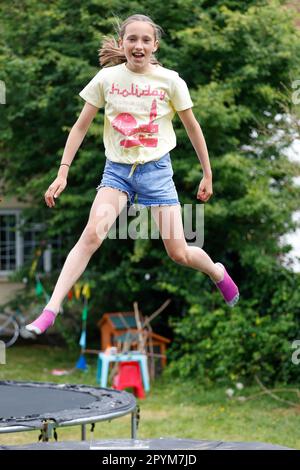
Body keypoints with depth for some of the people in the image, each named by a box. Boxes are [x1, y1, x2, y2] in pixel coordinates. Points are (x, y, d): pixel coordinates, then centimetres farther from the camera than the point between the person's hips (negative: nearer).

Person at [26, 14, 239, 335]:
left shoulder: (170, 80, -5)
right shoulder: (107, 78, -3)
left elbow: (192, 127, 6)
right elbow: (81, 126, 3)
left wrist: (207, 175, 10)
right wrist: (62, 173, -2)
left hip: (156, 170, 0)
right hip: (117, 170, 0)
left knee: (179, 253, 0)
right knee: (92, 233, -24)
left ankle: (218, 273, 35)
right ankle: (49, 312, -26)